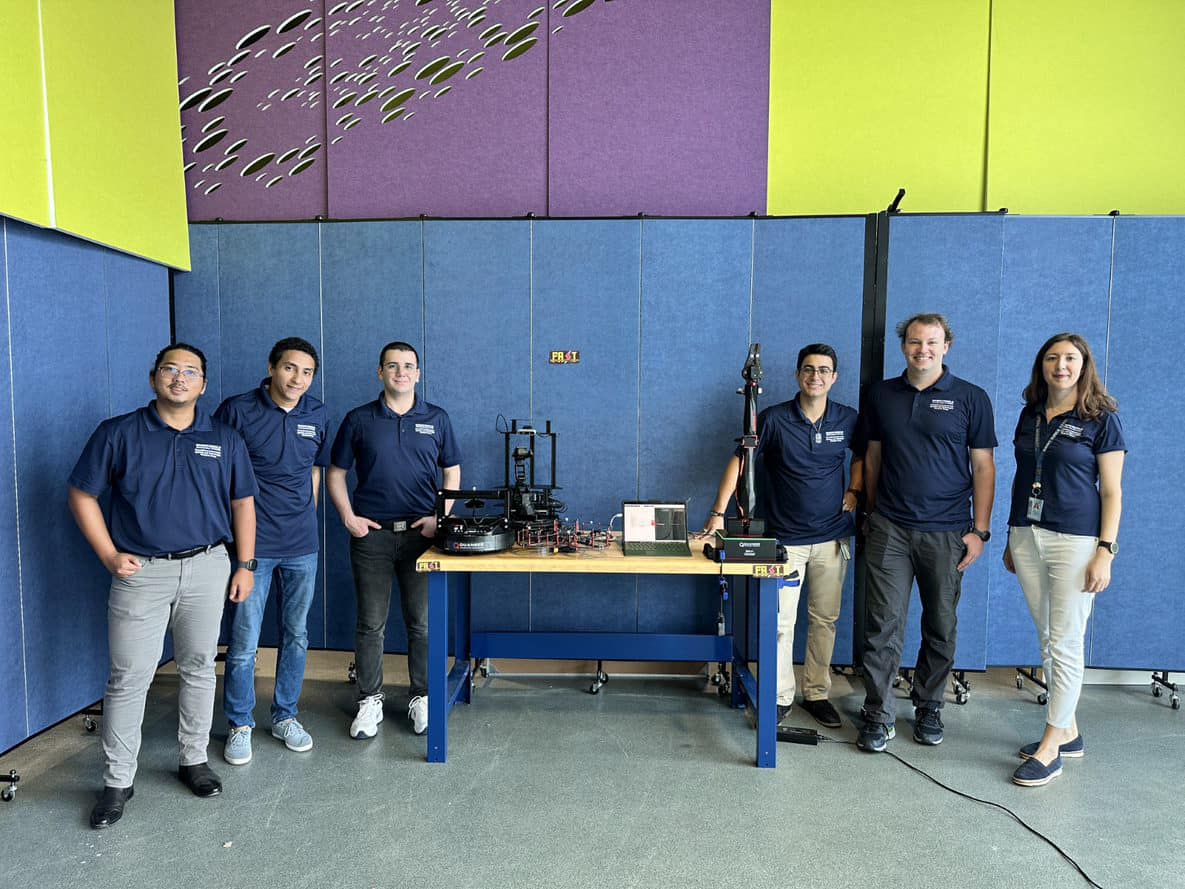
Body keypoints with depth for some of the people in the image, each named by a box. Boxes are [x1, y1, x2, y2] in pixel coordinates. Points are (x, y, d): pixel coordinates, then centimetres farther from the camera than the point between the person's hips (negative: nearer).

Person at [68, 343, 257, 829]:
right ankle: (117, 781, 18)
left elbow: (242, 503, 7)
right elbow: (82, 496, 3)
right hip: (141, 572, -2)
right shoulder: (118, 434, -1)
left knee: (199, 669, 12)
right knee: (128, 678, 3)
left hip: (207, 568, 2)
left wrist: (245, 565, 3)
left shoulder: (224, 439, 4)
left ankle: (194, 760, 28)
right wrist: (109, 556, -4)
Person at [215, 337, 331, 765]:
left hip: (302, 544, 4)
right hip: (252, 543, -4)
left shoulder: (317, 416, 6)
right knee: (244, 641, 2)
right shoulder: (237, 410, -7)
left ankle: (285, 717, 29)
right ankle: (239, 725, 21)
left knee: (296, 635, 13)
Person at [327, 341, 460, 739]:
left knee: (422, 622, 6)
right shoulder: (358, 420, 4)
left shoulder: (437, 419, 6)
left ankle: (422, 698, 21)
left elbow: (452, 473, 9)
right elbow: (336, 473, 8)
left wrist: (440, 516, -4)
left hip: (421, 532, 0)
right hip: (371, 533, 0)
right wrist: (349, 518, -4)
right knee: (371, 624, 7)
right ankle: (370, 701, 21)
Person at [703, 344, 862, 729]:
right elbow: (739, 461, -6)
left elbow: (863, 455, 20)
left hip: (832, 537, 3)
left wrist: (855, 490, 3)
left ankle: (817, 693, 26)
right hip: (785, 537, -3)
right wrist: (718, 512, -12)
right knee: (781, 622, -2)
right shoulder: (774, 419, -8)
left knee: (825, 620, 11)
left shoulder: (848, 419, 1)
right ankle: (780, 697, 13)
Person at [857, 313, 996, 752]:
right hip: (889, 529, 1)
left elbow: (983, 467, 0)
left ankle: (929, 708, 28)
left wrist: (980, 530, -5)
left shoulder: (971, 398, 1)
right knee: (883, 625, -1)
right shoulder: (881, 394, 8)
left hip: (947, 532, -1)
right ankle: (879, 717, 8)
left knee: (941, 627, 10)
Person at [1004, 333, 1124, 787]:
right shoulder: (1030, 415, 11)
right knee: (1047, 639, 12)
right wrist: (1012, 539, 14)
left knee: (1066, 642, 0)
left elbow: (1112, 491, -5)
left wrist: (1106, 551, -12)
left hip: (1075, 540, -5)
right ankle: (1068, 731, 25)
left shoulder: (1101, 419, -3)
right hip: (1027, 536, 5)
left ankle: (1050, 746, 8)